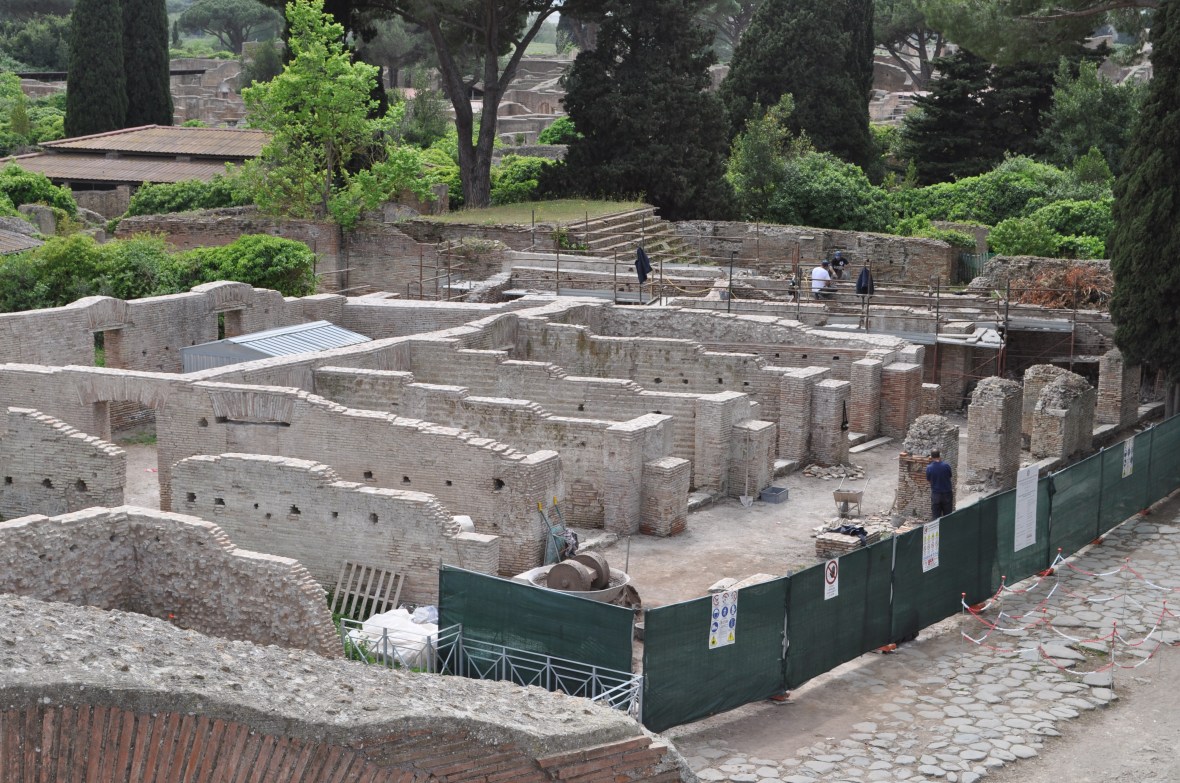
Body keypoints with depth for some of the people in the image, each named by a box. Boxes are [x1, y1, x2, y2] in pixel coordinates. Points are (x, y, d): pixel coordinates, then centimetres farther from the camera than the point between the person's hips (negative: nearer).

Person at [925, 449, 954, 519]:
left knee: (935, 516, 5)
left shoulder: (929, 468, -9)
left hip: (935, 494, 0)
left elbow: (928, 480, 4)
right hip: (947, 493, 0)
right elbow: (950, 478, 2)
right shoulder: (946, 466, -11)